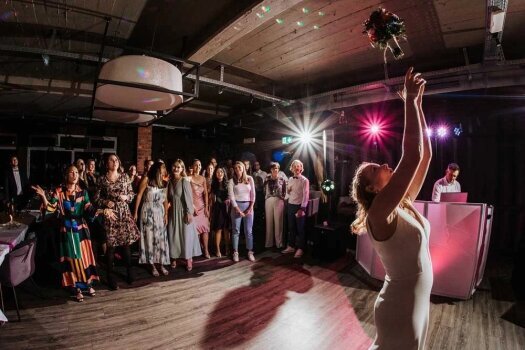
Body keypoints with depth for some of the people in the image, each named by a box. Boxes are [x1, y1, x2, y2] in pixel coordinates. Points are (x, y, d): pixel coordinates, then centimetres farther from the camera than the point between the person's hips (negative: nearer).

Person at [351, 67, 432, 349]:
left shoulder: (403, 205, -1)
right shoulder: (379, 213, -24)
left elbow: (425, 154, -1)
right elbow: (412, 156, -32)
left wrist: (417, 103, -2)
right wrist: (410, 99, -24)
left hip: (418, 301, 8)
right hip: (400, 307, -8)